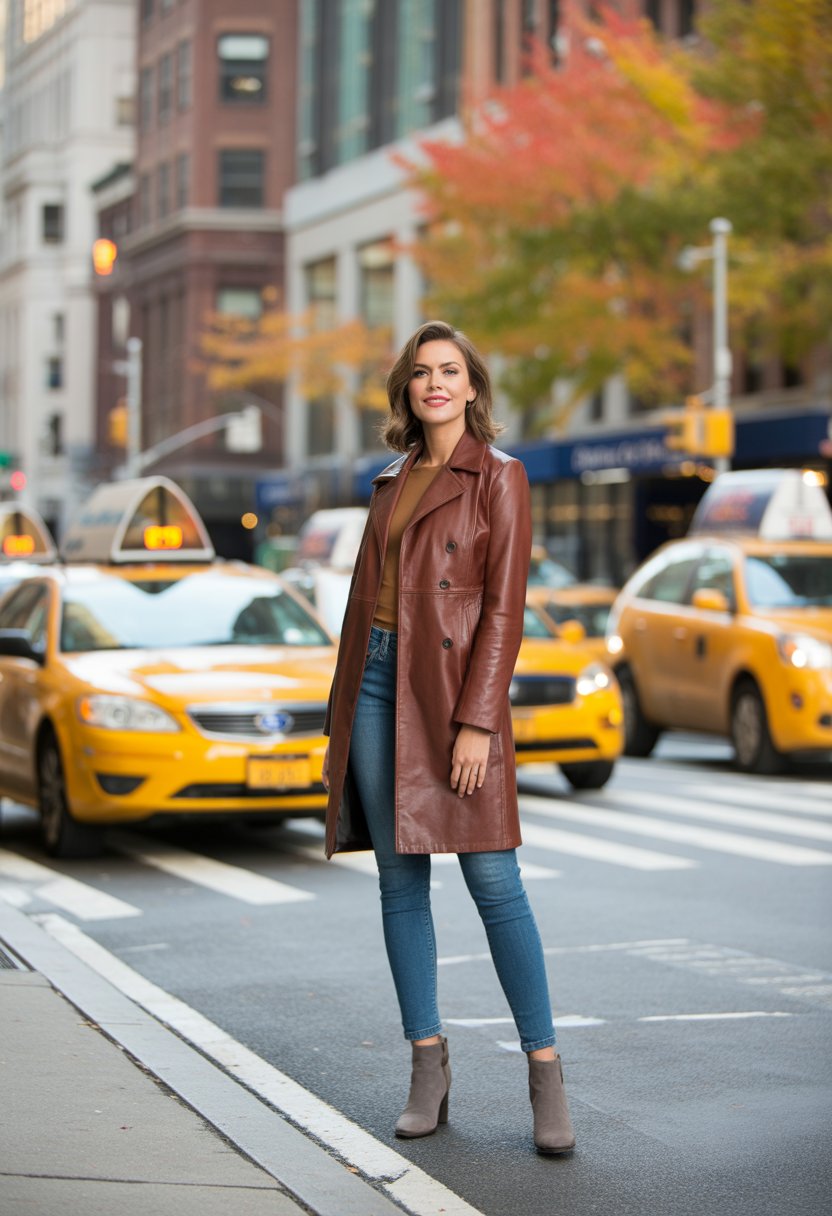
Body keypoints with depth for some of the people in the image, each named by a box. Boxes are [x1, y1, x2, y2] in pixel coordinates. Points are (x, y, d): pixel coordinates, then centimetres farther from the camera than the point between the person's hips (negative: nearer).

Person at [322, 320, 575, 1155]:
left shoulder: (498, 477, -1)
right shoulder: (391, 482, 16)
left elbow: (503, 607, -8)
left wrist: (476, 722, -16)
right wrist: (340, 718, 14)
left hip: (451, 686, -6)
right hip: (376, 679, 6)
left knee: (492, 879, -8)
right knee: (400, 882, 5)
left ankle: (545, 1072, 0)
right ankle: (428, 1067, 13)